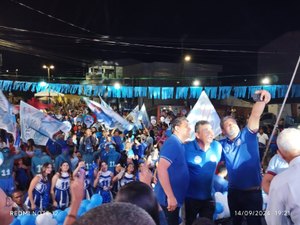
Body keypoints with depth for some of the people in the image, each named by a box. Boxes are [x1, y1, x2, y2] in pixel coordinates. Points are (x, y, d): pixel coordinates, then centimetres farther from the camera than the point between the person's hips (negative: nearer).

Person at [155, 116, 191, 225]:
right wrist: (170, 196, -28)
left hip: (175, 195, 9)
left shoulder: (178, 144, 11)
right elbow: (161, 168, -28)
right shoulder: (173, 143, -18)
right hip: (170, 197, -9)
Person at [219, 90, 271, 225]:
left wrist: (261, 100, -40)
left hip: (252, 192, -4)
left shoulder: (247, 135, -6)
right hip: (234, 192, 4)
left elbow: (255, 116, -23)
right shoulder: (222, 145, 5)